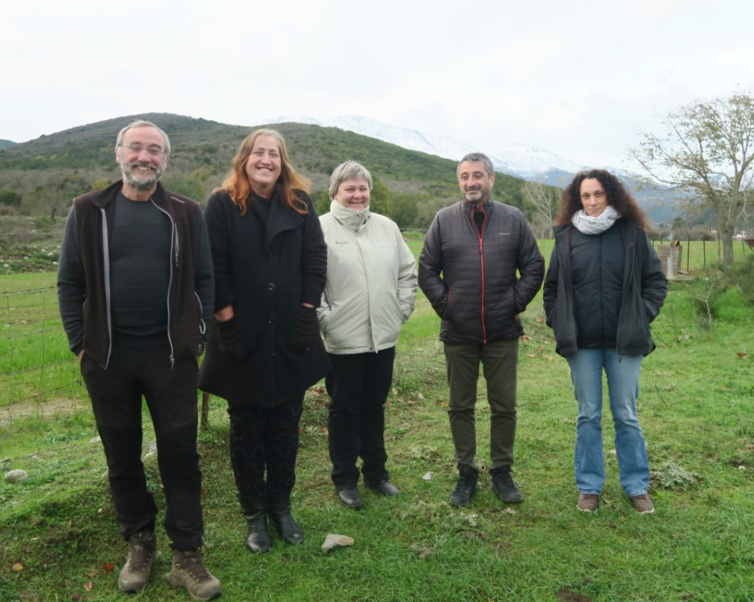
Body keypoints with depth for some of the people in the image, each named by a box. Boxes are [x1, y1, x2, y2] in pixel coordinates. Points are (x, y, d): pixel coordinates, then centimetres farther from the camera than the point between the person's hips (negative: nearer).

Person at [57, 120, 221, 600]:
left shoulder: (186, 214, 3)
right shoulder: (88, 212, 4)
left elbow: (204, 280, 4)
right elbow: (70, 283, 5)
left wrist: (196, 337, -1)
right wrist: (81, 344, 1)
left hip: (172, 357, -1)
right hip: (107, 359, 1)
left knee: (180, 455, 3)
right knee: (122, 457, 12)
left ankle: (187, 556, 16)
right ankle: (139, 543, 31)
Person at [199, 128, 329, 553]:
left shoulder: (299, 204, 4)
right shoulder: (223, 204, -4)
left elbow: (316, 259, 2)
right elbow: (213, 266, -7)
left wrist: (306, 311, -4)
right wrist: (226, 317, -11)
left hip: (291, 338, 3)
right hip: (243, 338, -2)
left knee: (286, 429, 13)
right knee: (247, 431, 10)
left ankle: (281, 506, 29)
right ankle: (254, 513, 25)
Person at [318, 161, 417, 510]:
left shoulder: (387, 228, 8)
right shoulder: (320, 229, -8)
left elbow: (408, 271, 14)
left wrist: (402, 309, 7)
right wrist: (325, 319, -13)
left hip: (383, 337, 5)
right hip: (342, 341, -4)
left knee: (374, 407, 17)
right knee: (344, 410, 9)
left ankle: (376, 472, 32)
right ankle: (345, 479, 23)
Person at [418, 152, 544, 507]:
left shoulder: (513, 219, 3)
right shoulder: (444, 220, 2)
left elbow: (534, 267, 6)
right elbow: (426, 269, 4)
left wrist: (516, 304, -2)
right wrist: (444, 306, -4)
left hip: (503, 332, 0)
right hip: (458, 333, 0)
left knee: (504, 406, 8)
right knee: (460, 407, 9)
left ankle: (502, 473, 24)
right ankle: (466, 473, 23)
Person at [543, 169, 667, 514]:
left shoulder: (632, 233, 1)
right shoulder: (567, 237, 4)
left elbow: (656, 281, 7)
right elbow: (551, 287, 10)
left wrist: (643, 316, -3)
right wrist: (558, 323, 1)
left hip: (624, 342, -1)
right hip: (582, 344, 1)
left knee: (626, 415, 8)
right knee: (588, 416, 9)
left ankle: (636, 486, 22)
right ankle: (589, 487, 21)